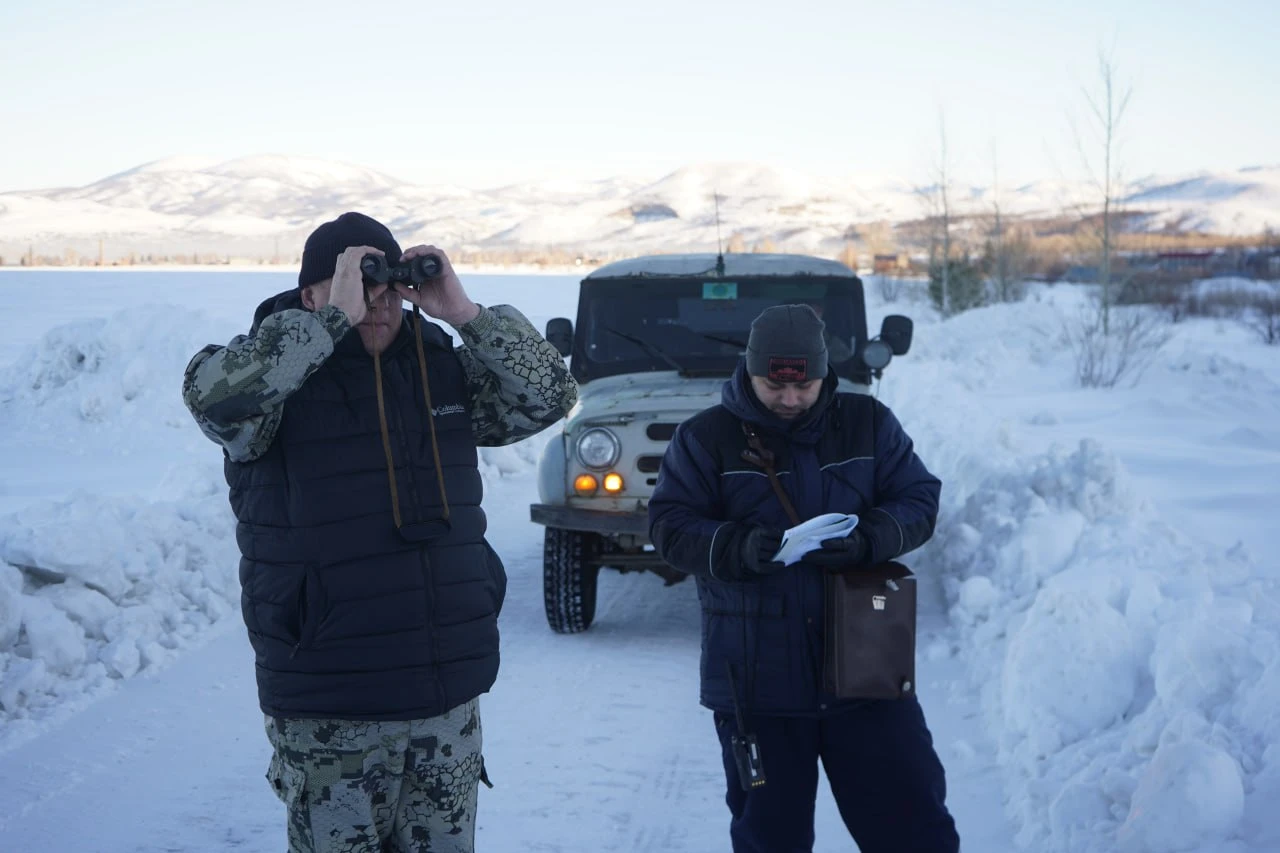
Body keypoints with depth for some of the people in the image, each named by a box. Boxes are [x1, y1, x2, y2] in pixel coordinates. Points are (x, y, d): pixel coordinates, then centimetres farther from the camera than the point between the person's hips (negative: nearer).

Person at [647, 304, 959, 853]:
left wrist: (866, 540, -18)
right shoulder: (706, 437, -2)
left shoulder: (868, 423, 4)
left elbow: (919, 501, 3)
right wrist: (739, 549, -24)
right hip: (756, 680, -1)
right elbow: (668, 528, -6)